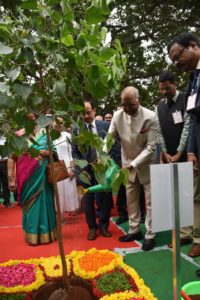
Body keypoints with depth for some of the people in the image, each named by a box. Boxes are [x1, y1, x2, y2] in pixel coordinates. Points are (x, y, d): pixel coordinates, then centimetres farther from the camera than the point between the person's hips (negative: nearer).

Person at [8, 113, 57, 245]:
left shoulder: (44, 133, 6)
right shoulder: (17, 136, -1)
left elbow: (54, 150, 11)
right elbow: (11, 158, -3)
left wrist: (47, 152, -12)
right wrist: (11, 179, -8)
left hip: (42, 174, 2)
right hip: (27, 176, -1)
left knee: (45, 202, 9)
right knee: (30, 204, 9)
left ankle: (47, 232, 27)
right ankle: (33, 235, 24)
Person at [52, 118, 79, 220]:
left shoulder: (67, 135, 2)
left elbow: (71, 152, 1)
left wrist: (72, 168, -5)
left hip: (67, 167, 0)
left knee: (68, 190, 6)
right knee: (57, 191, 7)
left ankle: (71, 210, 19)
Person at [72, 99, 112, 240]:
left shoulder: (105, 125, 1)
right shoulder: (77, 129, 0)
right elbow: (74, 152, 1)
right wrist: (82, 169, -8)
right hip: (85, 170, 0)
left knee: (105, 197, 5)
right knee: (88, 200, 7)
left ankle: (103, 225, 26)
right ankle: (92, 227, 24)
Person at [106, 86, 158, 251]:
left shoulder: (151, 117, -21)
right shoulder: (117, 115, -12)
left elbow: (151, 147, -21)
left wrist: (134, 164, -27)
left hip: (147, 164, -3)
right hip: (128, 164, 4)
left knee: (150, 201, 3)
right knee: (131, 200, 14)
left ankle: (150, 235, 15)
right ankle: (134, 230, 29)